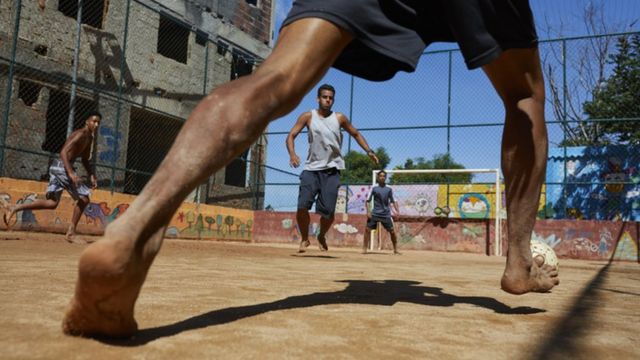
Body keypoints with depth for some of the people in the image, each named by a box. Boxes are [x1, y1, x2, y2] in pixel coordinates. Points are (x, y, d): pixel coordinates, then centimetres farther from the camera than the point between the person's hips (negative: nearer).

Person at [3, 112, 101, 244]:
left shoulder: (90, 138, 17)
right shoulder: (80, 134, -13)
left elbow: (85, 160, 24)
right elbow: (63, 152, -22)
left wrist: (92, 176, 11)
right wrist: (71, 172, -31)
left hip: (58, 168, 9)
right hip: (62, 167, -9)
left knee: (52, 203, 7)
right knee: (84, 198, -3)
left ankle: (15, 208, 4)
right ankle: (71, 233, 4)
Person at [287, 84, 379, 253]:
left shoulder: (339, 118, 6)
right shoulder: (308, 116, 1)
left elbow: (356, 134, 18)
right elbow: (291, 136, -2)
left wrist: (369, 151, 7)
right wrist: (292, 153, -21)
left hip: (332, 170, 1)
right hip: (311, 168, 0)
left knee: (328, 210, -6)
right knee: (302, 205, -14)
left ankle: (321, 236, 25)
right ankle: (304, 238, 10)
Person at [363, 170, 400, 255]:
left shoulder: (389, 189, 6)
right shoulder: (374, 189, 3)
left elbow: (393, 201, 9)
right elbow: (368, 201, 4)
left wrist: (397, 210, -5)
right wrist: (368, 211, -6)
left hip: (386, 214, 1)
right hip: (375, 214, 0)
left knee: (392, 231, -2)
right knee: (367, 229, -9)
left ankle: (395, 250, 12)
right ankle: (364, 249, -1)